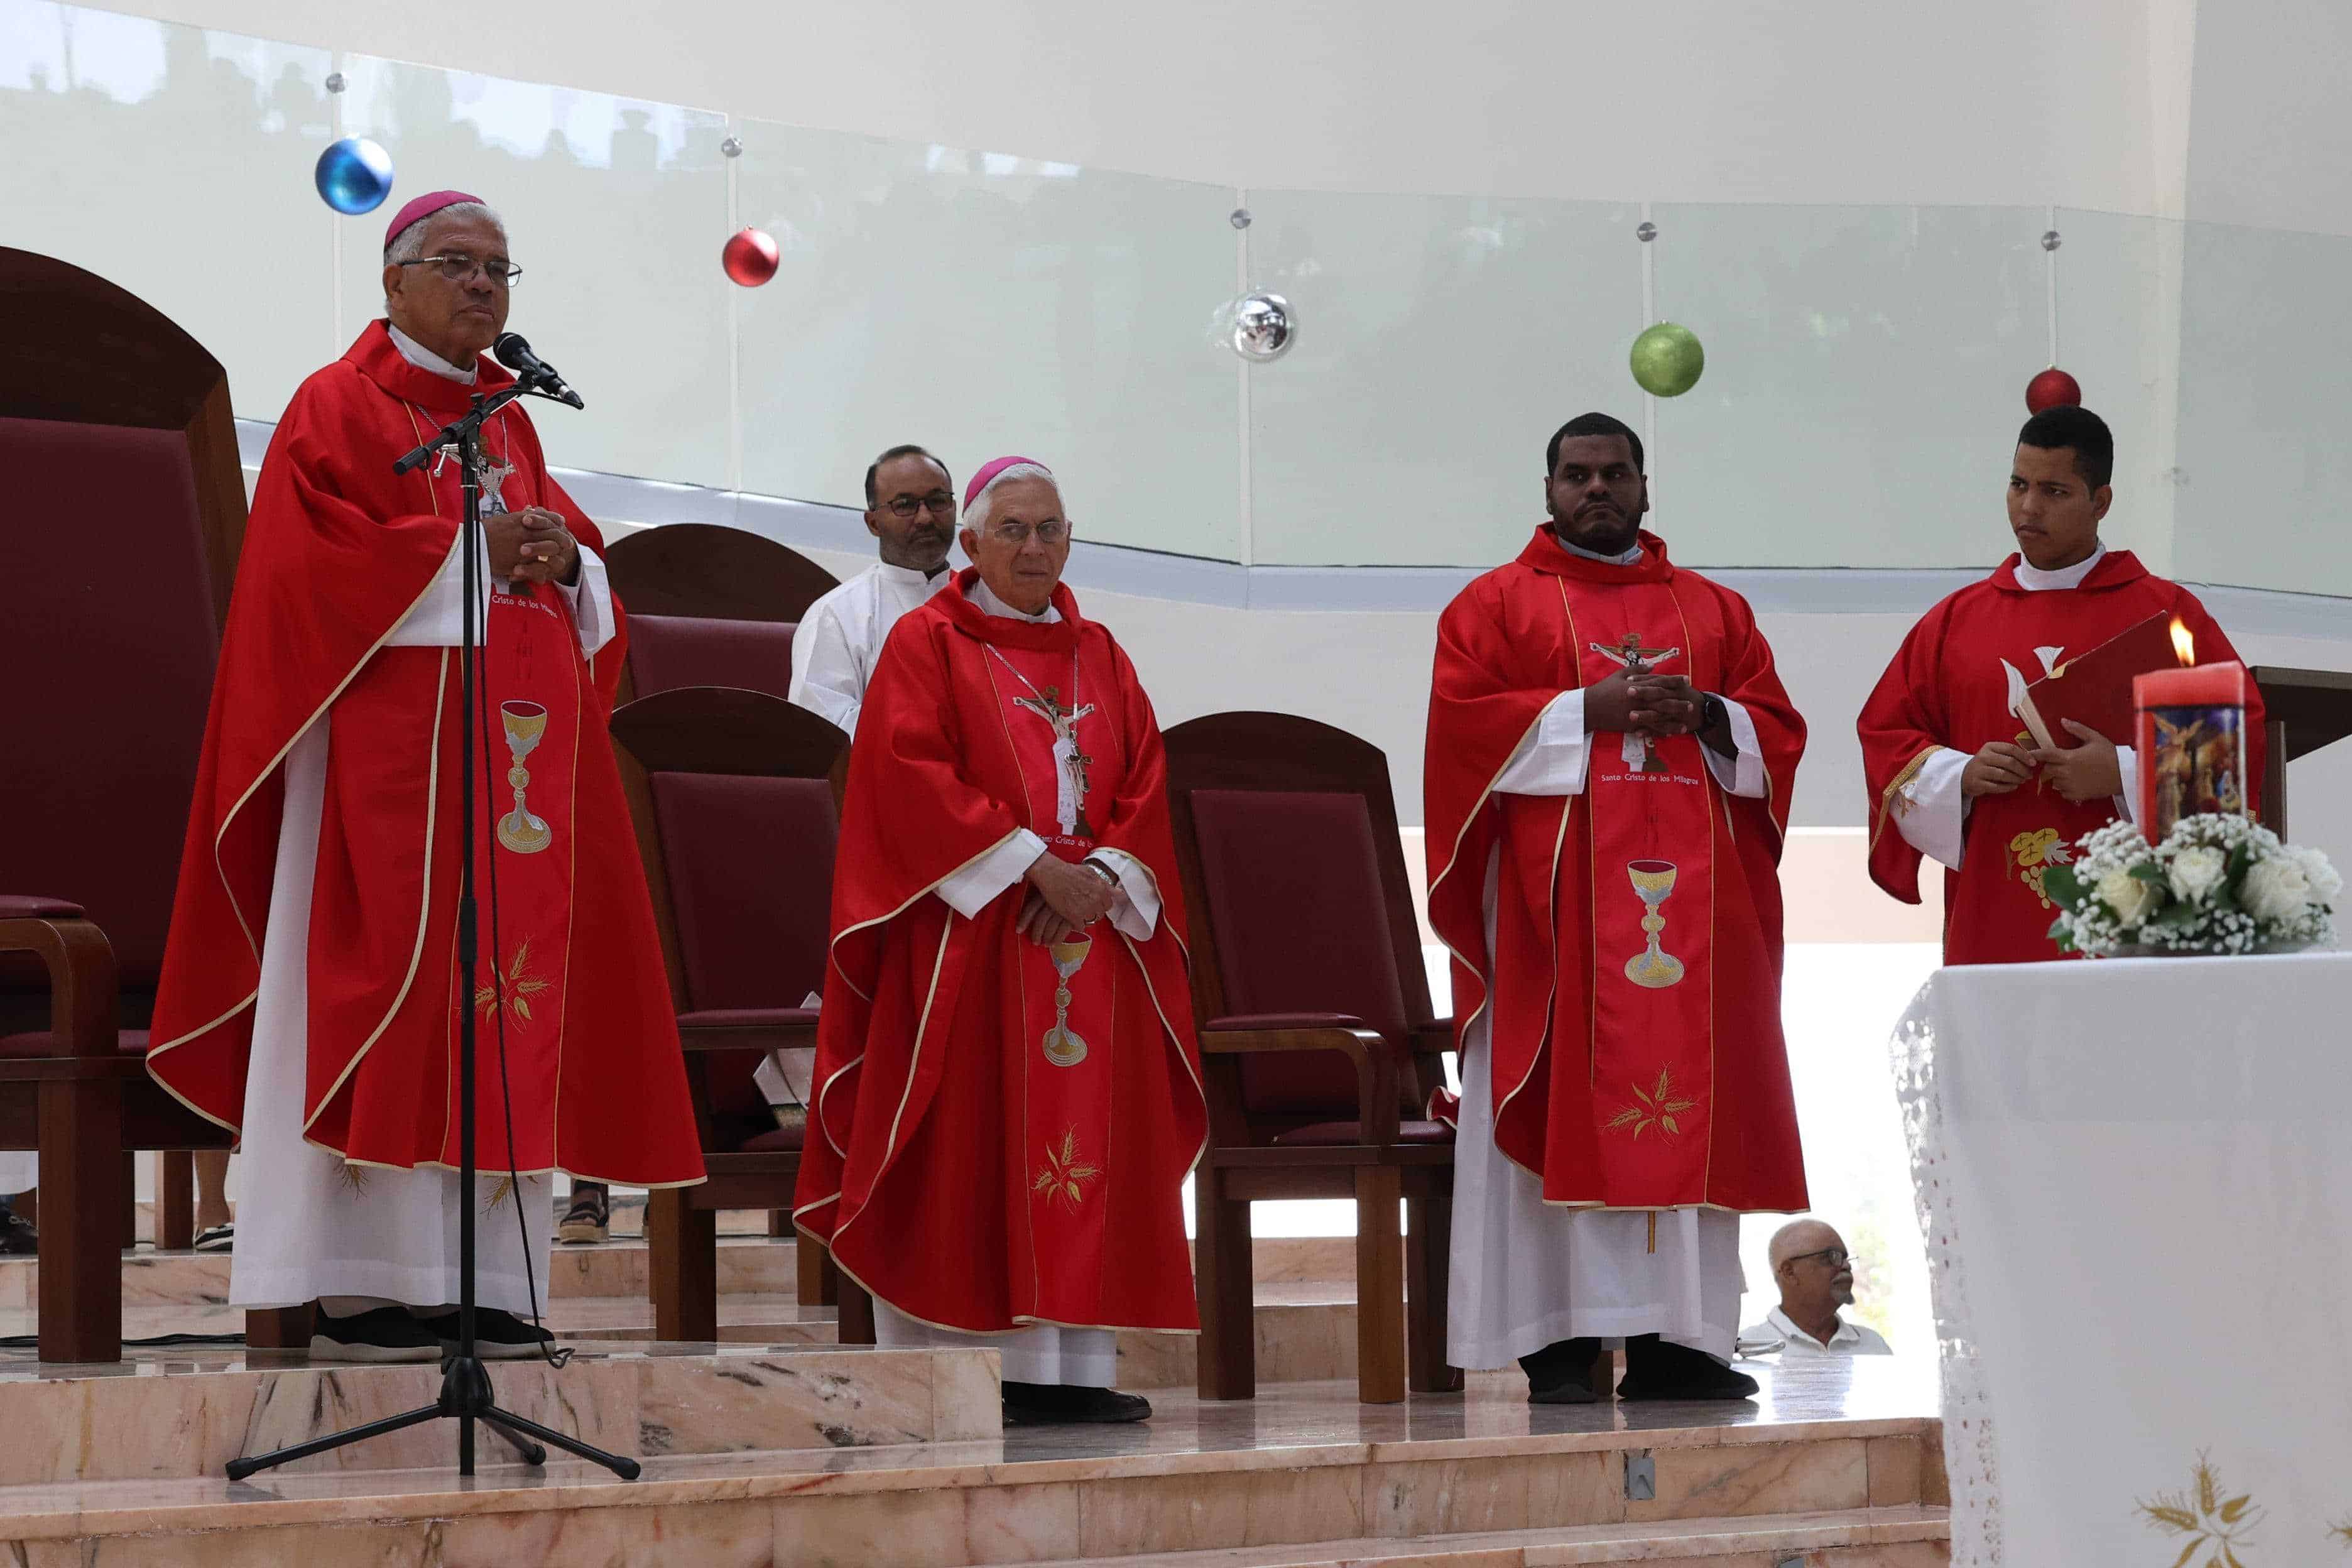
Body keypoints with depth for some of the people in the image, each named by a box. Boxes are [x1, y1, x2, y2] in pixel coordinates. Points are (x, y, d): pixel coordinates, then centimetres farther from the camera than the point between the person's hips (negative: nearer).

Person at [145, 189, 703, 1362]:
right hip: (390, 731, -7)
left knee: (505, 993, 1)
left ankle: (479, 1285, 1)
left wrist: (564, 562, -4)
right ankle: (363, 1290, -12)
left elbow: (567, 552, 20)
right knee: (392, 993, -11)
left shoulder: (507, 419, 22)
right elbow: (312, 562, -12)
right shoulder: (339, 408, 1)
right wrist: (471, 552, -14)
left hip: (519, 746, 7)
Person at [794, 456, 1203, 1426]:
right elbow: (913, 773, -10)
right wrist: (1031, 862, -17)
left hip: (1092, 939, 5)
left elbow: (1146, 788, 10)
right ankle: (985, 1370, -11)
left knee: (1088, 1145, 0)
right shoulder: (928, 644, 3)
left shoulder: (1099, 656, 18)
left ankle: (1076, 1366, 0)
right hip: (969, 937, -5)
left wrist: (1102, 875, -9)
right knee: (978, 1151, -10)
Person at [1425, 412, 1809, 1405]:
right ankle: (1560, 1342, -10)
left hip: (1690, 893, 4)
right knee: (1565, 1108, -9)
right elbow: (1464, 719, -4)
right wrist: (1586, 711, -13)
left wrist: (1705, 716, -8)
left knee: (1687, 1107, -1)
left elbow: (1777, 730, 12)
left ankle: (1672, 1340, 1)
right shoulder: (1495, 605, 9)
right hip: (1556, 894, -3)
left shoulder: (1715, 610, 19)